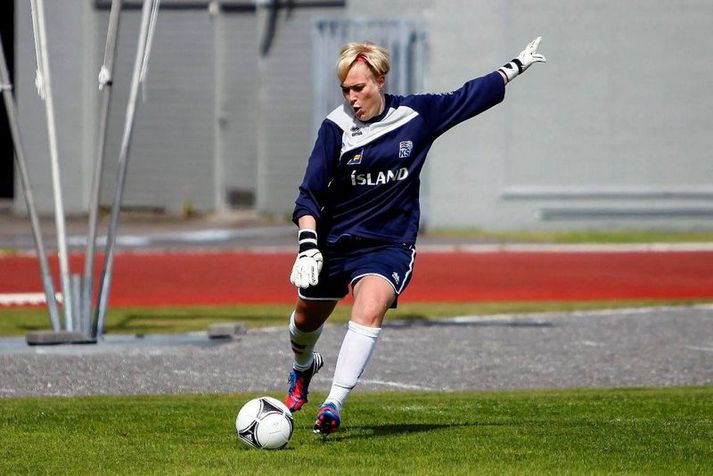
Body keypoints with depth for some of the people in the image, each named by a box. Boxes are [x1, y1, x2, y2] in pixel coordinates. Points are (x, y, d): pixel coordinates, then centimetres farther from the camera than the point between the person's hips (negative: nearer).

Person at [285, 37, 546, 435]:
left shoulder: (417, 115, -5)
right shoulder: (336, 127, -10)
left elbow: (468, 98, 13)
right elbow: (310, 194, -11)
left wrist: (515, 67, 23)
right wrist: (308, 247, -24)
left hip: (391, 243, -1)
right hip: (335, 241, 1)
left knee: (370, 310, -28)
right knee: (307, 318, 16)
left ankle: (333, 406, -29)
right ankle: (305, 366, 53)